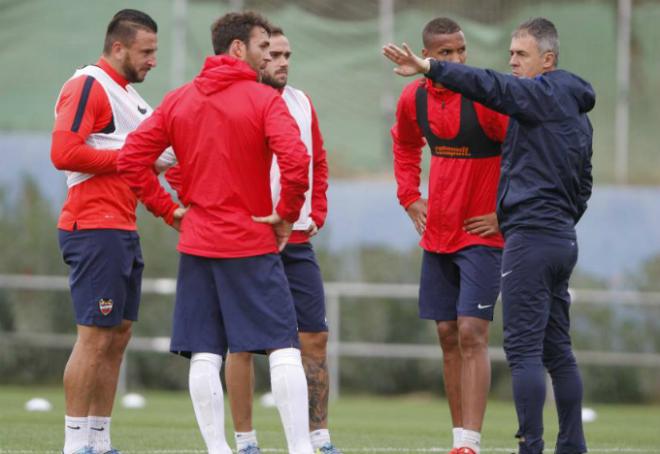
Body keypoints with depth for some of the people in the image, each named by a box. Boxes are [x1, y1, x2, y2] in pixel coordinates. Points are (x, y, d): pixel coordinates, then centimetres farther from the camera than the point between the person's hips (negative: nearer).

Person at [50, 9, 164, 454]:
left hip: (122, 230, 10)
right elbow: (64, 152, -21)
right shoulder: (87, 87, -11)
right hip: (95, 229, -10)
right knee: (95, 337, -10)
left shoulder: (127, 94, 20)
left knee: (118, 336, 11)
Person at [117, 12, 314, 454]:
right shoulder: (264, 100, -7)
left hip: (197, 243, 4)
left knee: (204, 355, 5)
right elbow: (296, 161, -21)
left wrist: (168, 208, 6)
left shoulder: (178, 100, 7)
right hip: (252, 243, -4)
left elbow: (132, 157, 3)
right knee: (284, 347, -1)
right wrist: (286, 216, -8)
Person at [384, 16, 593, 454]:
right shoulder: (577, 113, 19)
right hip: (562, 240, 10)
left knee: (524, 347, -9)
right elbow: (583, 185, 25)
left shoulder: (542, 93, -8)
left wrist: (427, 68, -31)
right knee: (557, 349, 12)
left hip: (531, 235, -10)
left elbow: (488, 86, -24)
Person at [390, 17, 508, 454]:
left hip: (481, 235, -6)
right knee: (448, 335, 8)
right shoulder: (414, 99, 2)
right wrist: (410, 198, 14)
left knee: (472, 334, -14)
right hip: (436, 235, 6)